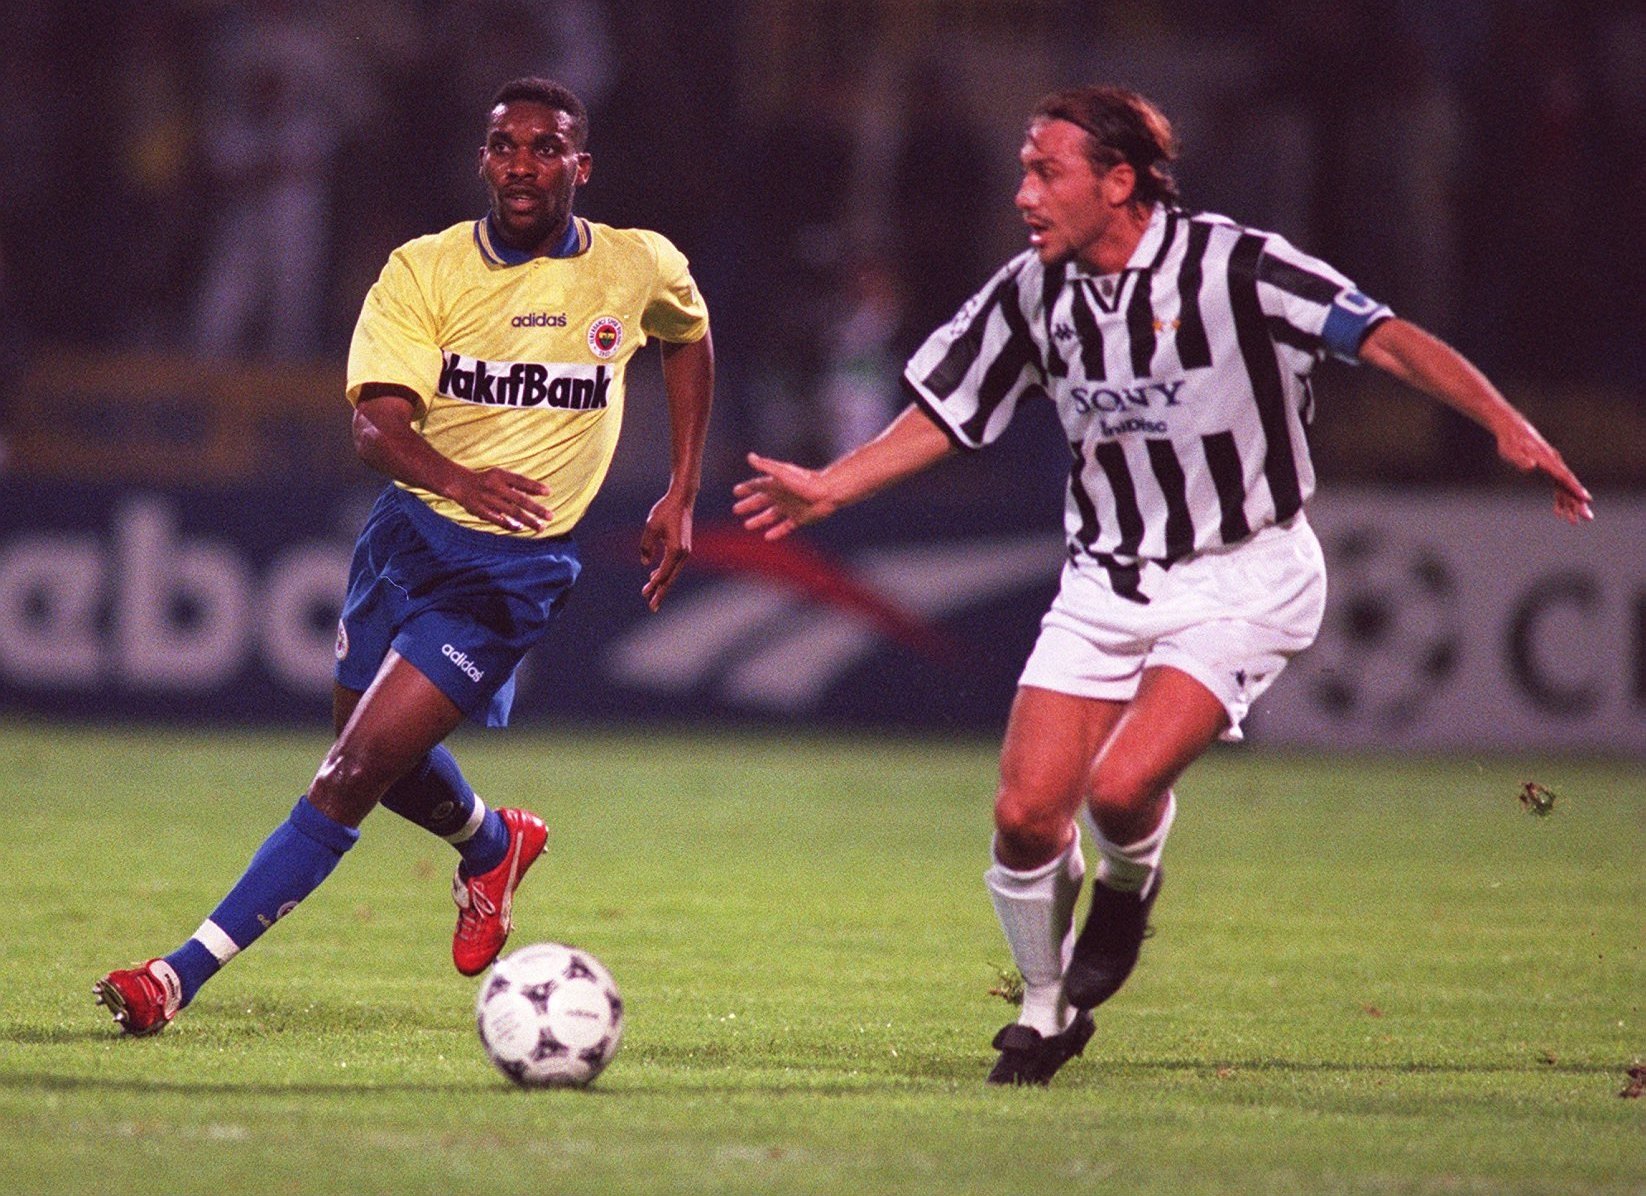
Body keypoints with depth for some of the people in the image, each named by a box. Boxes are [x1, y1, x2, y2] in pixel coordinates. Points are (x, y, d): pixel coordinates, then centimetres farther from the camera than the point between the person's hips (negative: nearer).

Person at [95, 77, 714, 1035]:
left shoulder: (641, 268, -2)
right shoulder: (424, 271, -5)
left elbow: (690, 337, 21)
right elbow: (376, 424, -16)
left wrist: (682, 498, 15)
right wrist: (459, 480, -38)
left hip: (518, 568, -3)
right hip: (414, 528, 3)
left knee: (355, 774, -15)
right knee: (386, 760, 19)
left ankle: (187, 973, -16)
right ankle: (494, 846, 54)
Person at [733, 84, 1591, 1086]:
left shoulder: (1235, 268, -17)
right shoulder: (1033, 292, -1)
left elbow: (1386, 339, -22)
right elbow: (944, 415, 12)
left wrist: (1507, 426, -34)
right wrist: (829, 487, 3)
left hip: (1242, 580, -5)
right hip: (1105, 582, 5)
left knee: (1121, 788, -23)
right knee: (1027, 812, -6)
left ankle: (1130, 884, 14)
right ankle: (1048, 1007, 21)